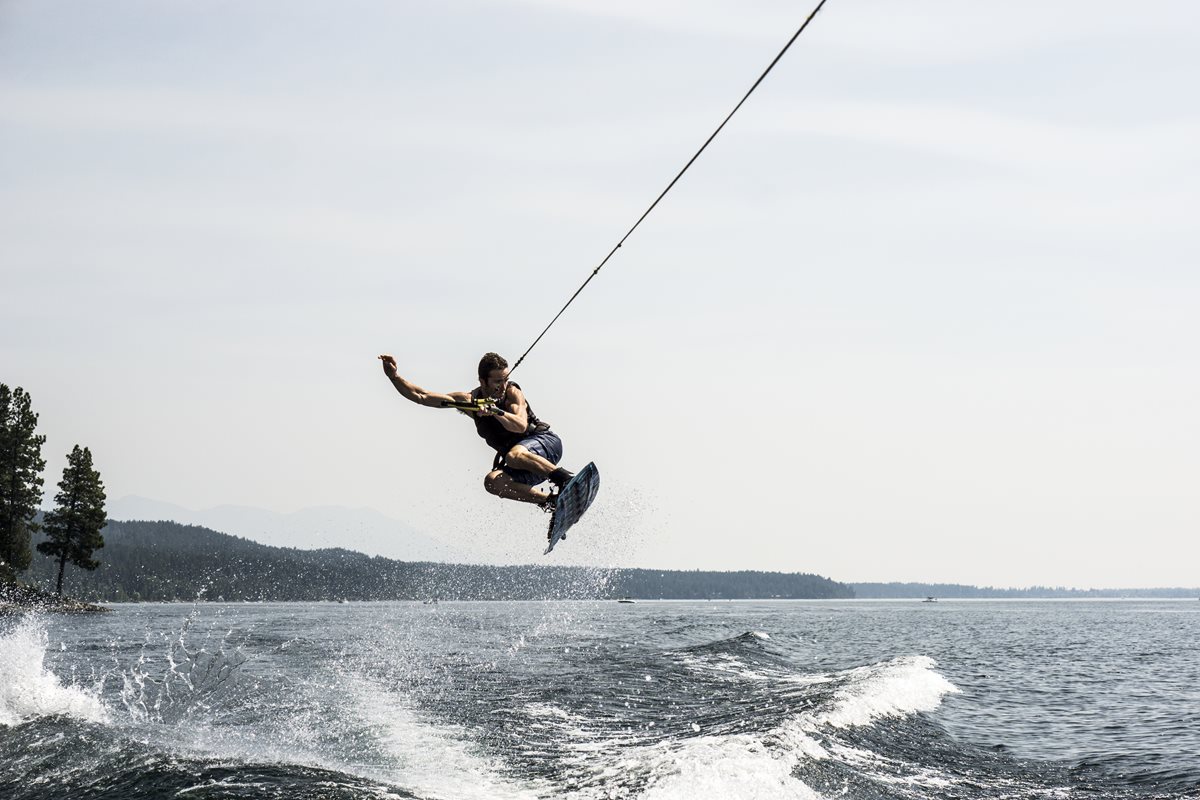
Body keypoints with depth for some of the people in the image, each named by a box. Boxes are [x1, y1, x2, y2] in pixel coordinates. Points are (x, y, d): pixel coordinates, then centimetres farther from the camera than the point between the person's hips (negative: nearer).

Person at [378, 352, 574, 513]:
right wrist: (394, 377, -10)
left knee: (514, 455, -37)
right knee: (493, 481, -24)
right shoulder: (468, 401, -1)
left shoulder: (512, 393, -12)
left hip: (545, 441, -6)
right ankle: (549, 500, -17)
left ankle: (567, 480, -32)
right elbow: (421, 396, 1)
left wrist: (495, 411, -44)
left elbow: (521, 426, -30)